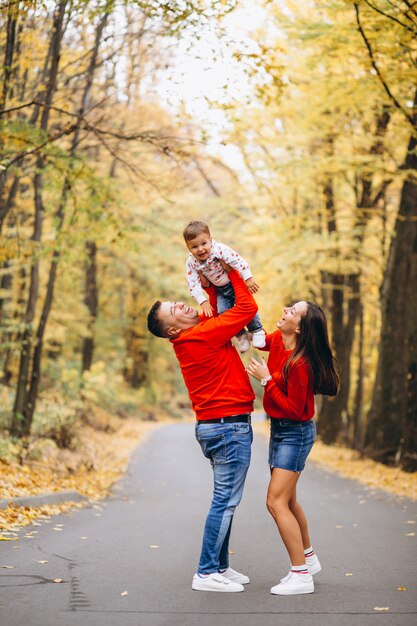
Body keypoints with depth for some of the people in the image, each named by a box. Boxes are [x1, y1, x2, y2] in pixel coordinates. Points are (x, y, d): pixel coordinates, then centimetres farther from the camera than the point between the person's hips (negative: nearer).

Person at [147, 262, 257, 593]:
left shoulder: (196, 333, 9)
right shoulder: (202, 335, -18)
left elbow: (220, 312, 28)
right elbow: (248, 307, -14)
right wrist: (232, 271, -3)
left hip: (217, 426, 10)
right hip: (229, 426, -10)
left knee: (226, 500, 14)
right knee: (226, 500, -6)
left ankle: (220, 567, 21)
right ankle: (207, 574, -4)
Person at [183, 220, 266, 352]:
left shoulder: (220, 249, -29)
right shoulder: (191, 263, -18)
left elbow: (238, 261, -29)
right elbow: (194, 285, -16)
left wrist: (248, 278, -32)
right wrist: (203, 302, -24)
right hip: (221, 290, 4)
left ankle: (257, 331, 8)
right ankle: (241, 335, 14)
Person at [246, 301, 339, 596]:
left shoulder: (299, 364, -27)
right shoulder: (277, 341, -3)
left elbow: (293, 410, -24)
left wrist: (266, 379, -23)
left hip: (295, 433, -9)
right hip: (279, 429, 9)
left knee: (276, 502, -12)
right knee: (288, 500, 20)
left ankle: (301, 576, -7)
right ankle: (309, 558, 38)